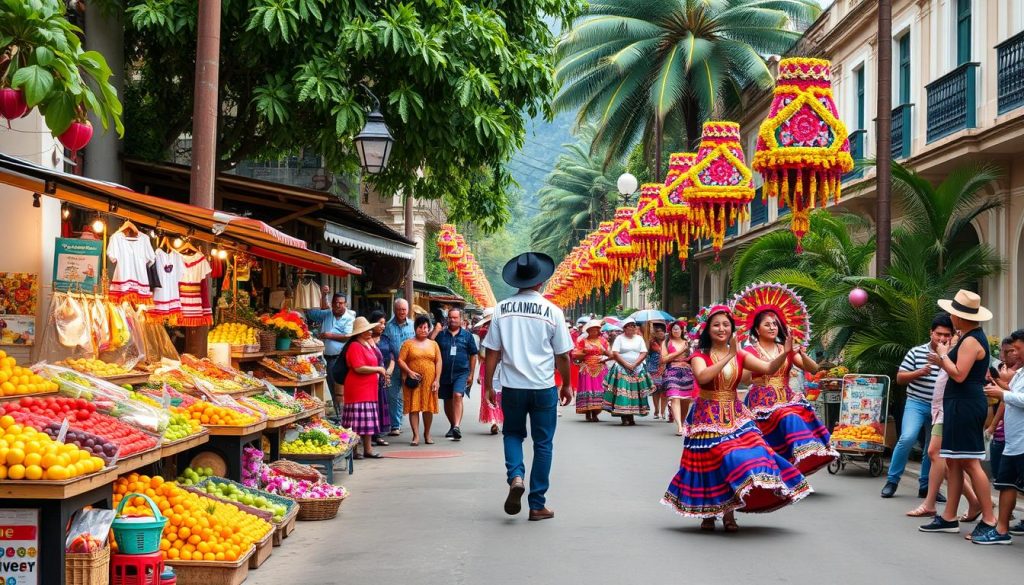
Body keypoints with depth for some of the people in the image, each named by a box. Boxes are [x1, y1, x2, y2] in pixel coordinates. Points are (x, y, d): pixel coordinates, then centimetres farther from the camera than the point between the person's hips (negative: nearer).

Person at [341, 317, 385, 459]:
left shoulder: (368, 345, 17)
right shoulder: (355, 347, -14)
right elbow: (359, 368, -22)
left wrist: (379, 371, 14)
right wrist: (378, 369, -13)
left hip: (369, 388, 10)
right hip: (358, 390, -10)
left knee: (369, 421, 12)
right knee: (358, 421, -7)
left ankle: (368, 449, 18)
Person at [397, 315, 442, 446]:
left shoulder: (433, 344, 12)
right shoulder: (408, 343, 5)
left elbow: (438, 362, 8)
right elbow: (400, 360, 0)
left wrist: (437, 380, -2)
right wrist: (409, 372, -15)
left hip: (429, 381, 2)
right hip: (414, 381, -2)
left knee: (428, 407, 4)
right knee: (414, 407, -6)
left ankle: (427, 434, 18)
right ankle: (416, 436, -5)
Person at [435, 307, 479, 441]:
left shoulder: (467, 335, 4)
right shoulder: (441, 335, 6)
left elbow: (473, 355, 8)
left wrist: (471, 375, 4)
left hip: (461, 373, -3)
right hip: (444, 373, 3)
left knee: (458, 396, -22)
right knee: (447, 401, 11)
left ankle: (457, 426, -30)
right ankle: (453, 426, 30)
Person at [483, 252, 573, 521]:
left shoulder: (502, 309, -2)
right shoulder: (552, 311, -6)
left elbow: (493, 352, -1)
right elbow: (562, 355, -2)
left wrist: (489, 385, 8)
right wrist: (566, 385, 12)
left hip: (512, 387, 1)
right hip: (543, 387, -1)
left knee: (512, 434, 22)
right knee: (543, 443, 9)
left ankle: (515, 476, -5)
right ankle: (537, 505, 12)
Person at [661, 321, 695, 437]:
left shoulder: (687, 343, 17)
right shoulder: (667, 342, 8)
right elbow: (663, 359, -3)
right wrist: (679, 352, -4)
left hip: (687, 372, 4)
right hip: (672, 372, -4)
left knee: (686, 401, 3)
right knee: (675, 398, -19)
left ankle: (682, 424, 20)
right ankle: (679, 427, -28)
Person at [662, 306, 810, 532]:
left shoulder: (741, 356, 7)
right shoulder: (700, 356, -4)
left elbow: (769, 368, -7)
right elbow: (702, 377, -27)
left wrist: (785, 354, -25)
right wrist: (729, 356, -29)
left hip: (735, 416, 3)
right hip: (708, 417, -3)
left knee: (739, 458, -9)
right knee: (711, 463, -3)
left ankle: (729, 513, 2)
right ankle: (708, 513, 14)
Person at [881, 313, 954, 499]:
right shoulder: (916, 352, -1)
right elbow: (900, 378, 3)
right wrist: (919, 373, -14)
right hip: (917, 403, -3)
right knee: (907, 438, -20)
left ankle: (925, 486, 24)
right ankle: (892, 480, -6)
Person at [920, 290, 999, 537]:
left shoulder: (970, 341, -15)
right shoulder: (972, 337, 17)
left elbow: (959, 374, -23)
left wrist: (943, 354, -10)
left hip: (965, 404, -11)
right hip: (960, 404, 11)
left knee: (969, 462, -11)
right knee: (953, 461, 12)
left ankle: (989, 520, -10)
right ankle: (949, 517, 16)